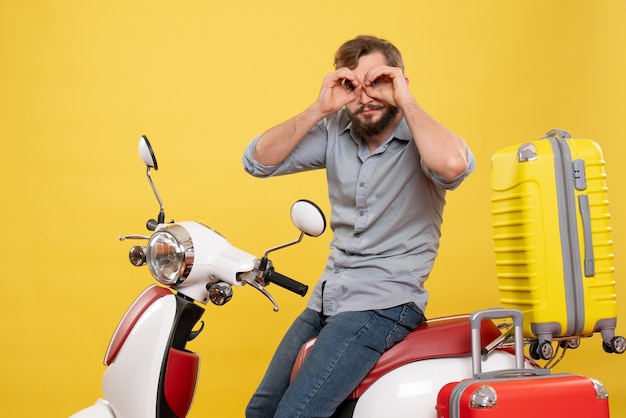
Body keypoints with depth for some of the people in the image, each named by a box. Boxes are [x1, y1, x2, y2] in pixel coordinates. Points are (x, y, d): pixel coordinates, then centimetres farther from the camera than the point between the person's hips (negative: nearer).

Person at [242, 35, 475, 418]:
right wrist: (320, 109, -13)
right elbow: (258, 161, -4)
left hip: (385, 303, -6)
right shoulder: (335, 131, 3)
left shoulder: (422, 139, -11)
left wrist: (405, 101, -22)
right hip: (326, 298, 7)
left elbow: (453, 164, -36)